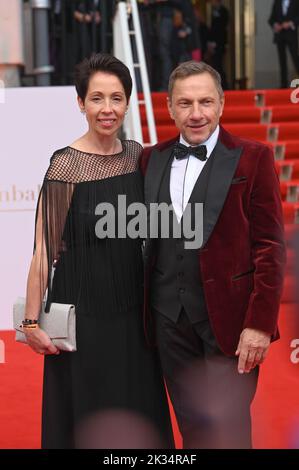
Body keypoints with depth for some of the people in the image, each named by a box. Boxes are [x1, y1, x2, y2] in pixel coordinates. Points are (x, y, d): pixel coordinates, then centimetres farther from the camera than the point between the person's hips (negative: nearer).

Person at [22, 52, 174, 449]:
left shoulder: (137, 156, 3)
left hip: (133, 309, 5)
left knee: (137, 418, 14)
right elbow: (44, 251, -13)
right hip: (84, 310, -5)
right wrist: (32, 320, -14)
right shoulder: (65, 165, -13)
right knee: (85, 421, 6)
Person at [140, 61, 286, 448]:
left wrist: (260, 324, -13)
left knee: (228, 431, 0)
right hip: (170, 319, 4)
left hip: (228, 318, -4)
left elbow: (270, 247, -7)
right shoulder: (151, 160, 9)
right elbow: (147, 239, 11)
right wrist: (142, 310, 5)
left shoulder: (252, 158, -4)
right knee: (192, 428, 11)